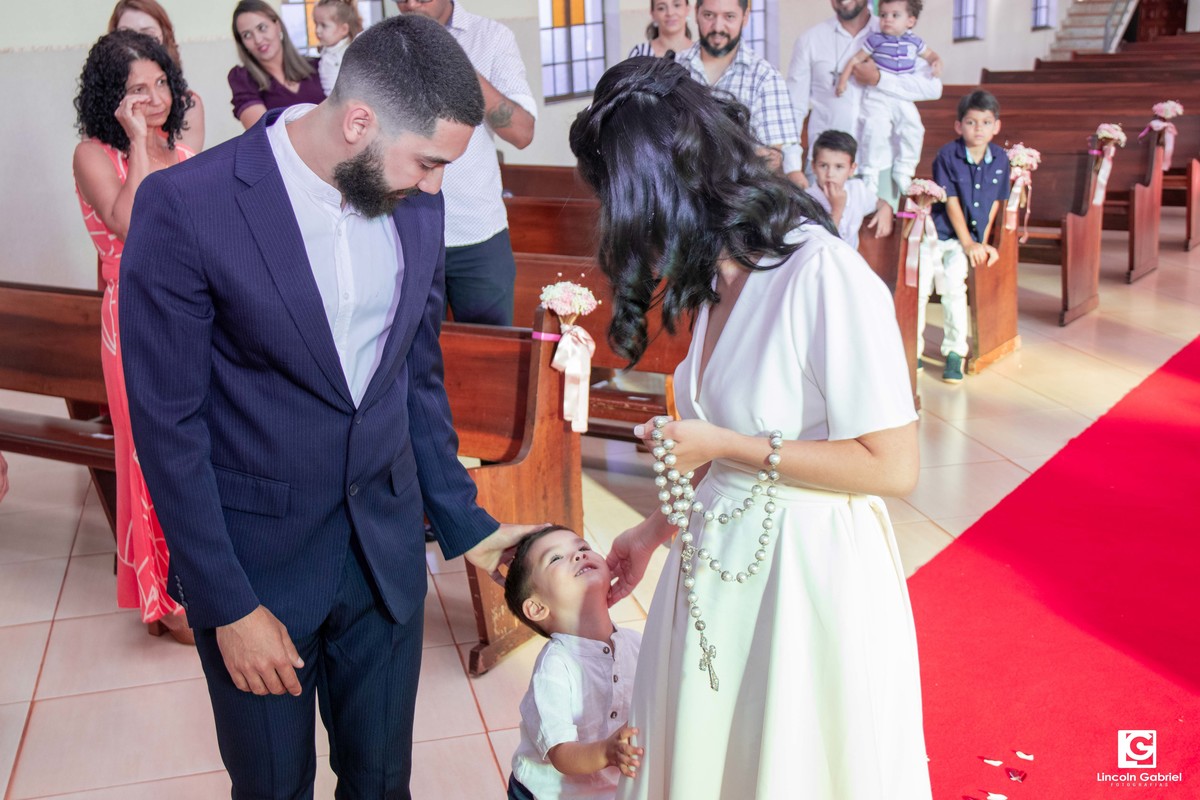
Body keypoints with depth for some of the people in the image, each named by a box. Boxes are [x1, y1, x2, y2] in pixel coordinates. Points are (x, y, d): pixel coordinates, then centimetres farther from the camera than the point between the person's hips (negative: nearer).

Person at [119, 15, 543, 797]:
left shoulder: (416, 202, -3)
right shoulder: (184, 206, -18)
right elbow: (169, 423, -14)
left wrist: (462, 521, 10)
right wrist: (228, 606, -11)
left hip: (386, 547, 4)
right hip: (255, 557, -3)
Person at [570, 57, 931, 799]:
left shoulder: (827, 277, -23)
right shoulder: (720, 271, 2)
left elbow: (893, 467, -21)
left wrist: (726, 446, -19)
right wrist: (656, 530, 14)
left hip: (805, 577, -7)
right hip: (719, 569, 7)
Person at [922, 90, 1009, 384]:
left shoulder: (1000, 159, 2)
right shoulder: (947, 155, -9)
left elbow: (994, 203, 8)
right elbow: (951, 203, -10)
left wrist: (983, 242, 0)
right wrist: (969, 243, -10)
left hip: (969, 238, 2)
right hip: (934, 233, -2)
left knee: (954, 287, -19)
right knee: (918, 289, -14)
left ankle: (954, 352, -5)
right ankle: (912, 351, 2)